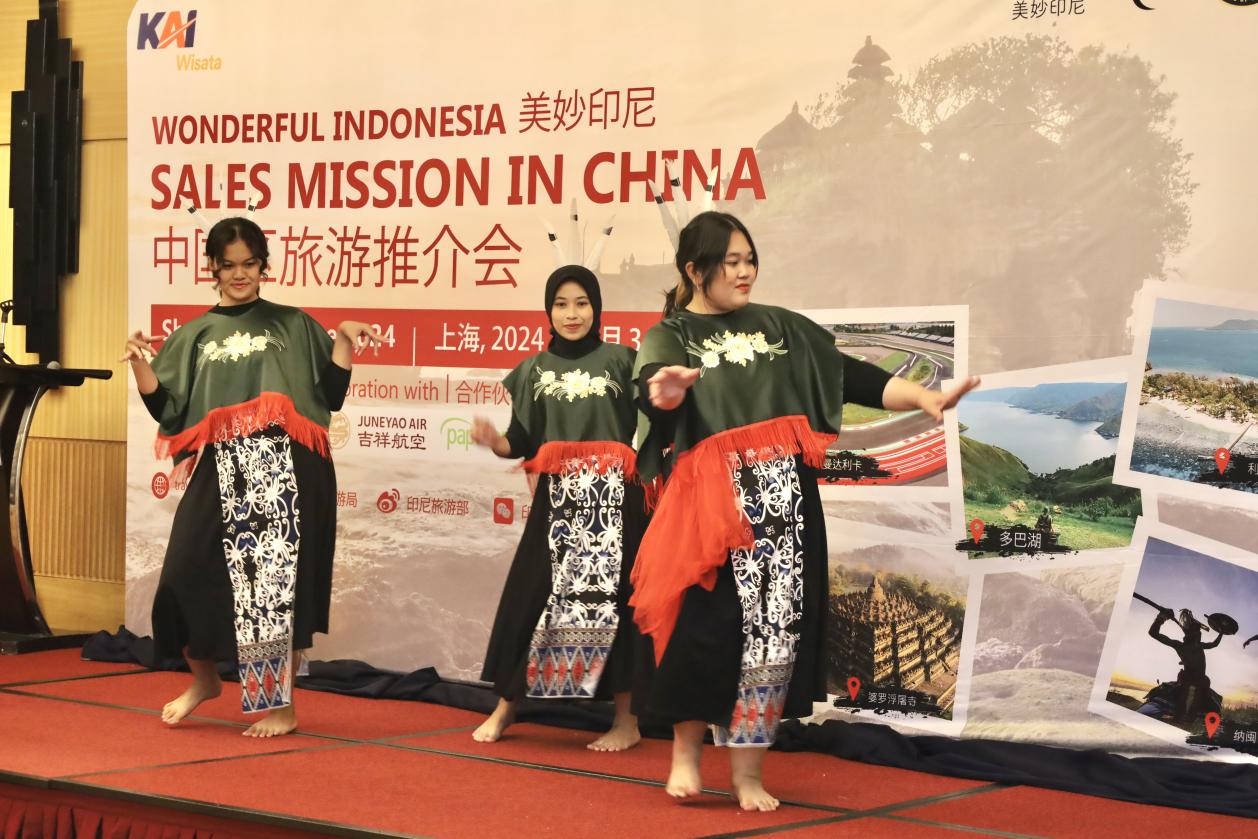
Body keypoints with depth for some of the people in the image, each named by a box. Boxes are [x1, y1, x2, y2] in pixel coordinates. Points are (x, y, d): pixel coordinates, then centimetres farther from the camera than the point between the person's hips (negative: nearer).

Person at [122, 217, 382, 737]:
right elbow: (167, 409, 9)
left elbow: (332, 396, 8)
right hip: (220, 473, 2)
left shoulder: (294, 325, 13)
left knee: (277, 579, -4)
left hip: (285, 470, -2)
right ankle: (204, 678, 21)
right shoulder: (195, 337, 18)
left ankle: (281, 704, 6)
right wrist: (139, 364, -5)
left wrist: (344, 341, -3)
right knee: (188, 574, -5)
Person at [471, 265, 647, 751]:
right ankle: (504, 708, 15)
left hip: (613, 497, -2)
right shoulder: (534, 369, 12)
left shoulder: (620, 361, 4)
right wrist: (494, 441, -12)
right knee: (528, 596, 2)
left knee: (612, 598, -3)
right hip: (555, 497, 2)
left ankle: (626, 718, 6)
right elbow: (524, 443, 7)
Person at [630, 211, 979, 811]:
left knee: (777, 623, 1)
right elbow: (652, 394, -17)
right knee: (708, 626, -8)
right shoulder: (669, 335, 4)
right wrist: (664, 392, -42)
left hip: (783, 495, 4)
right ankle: (685, 751, 12)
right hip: (711, 498, -3)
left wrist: (925, 398, -3)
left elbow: (850, 375, 10)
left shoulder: (781, 327, 15)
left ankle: (748, 772, 9)